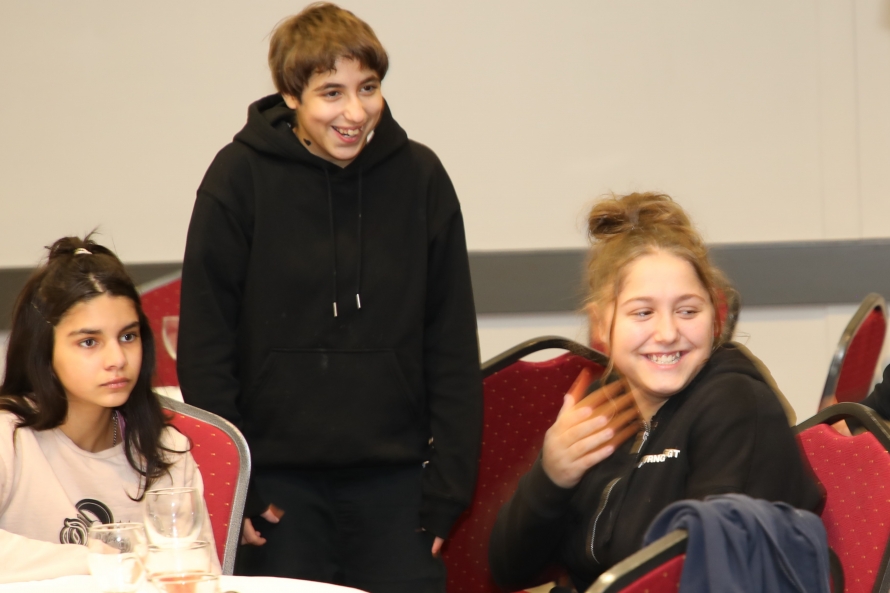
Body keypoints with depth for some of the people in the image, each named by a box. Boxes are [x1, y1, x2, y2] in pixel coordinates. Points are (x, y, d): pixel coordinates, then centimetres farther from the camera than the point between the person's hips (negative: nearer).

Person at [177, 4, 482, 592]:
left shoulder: (420, 177, 2)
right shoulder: (242, 177, -4)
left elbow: (453, 348, 6)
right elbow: (204, 344, -2)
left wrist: (449, 480, 1)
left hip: (393, 480, 2)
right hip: (279, 482, -2)